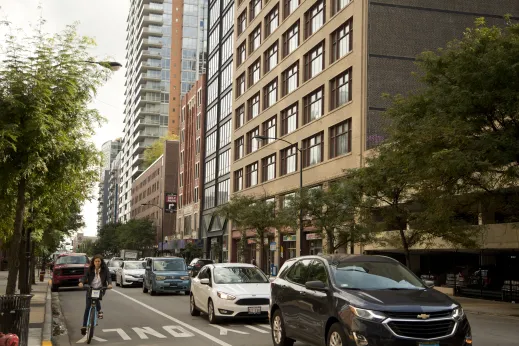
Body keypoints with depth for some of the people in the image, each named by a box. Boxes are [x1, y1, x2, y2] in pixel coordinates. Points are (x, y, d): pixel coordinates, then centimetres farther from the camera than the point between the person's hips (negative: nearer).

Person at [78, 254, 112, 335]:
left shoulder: (104, 269, -2)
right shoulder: (90, 269, -1)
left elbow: (109, 277, -11)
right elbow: (85, 276, -13)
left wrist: (109, 283, -33)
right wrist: (81, 282, -34)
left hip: (100, 289, -1)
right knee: (87, 308, -3)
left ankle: (99, 310, -9)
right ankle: (84, 326, 2)